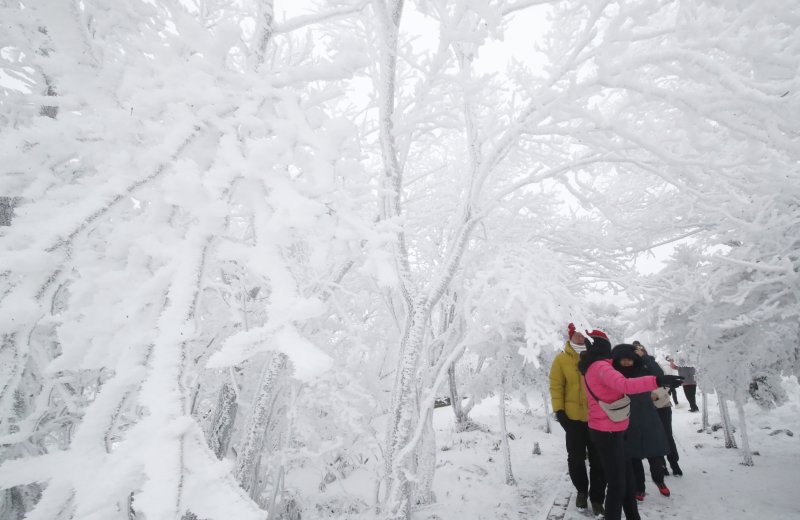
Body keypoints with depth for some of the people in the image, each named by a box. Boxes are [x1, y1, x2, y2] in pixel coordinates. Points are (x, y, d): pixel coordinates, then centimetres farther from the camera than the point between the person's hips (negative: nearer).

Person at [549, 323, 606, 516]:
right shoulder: (561, 359, -5)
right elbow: (556, 386, -4)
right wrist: (559, 410, -11)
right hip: (574, 417, -1)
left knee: (598, 460, 9)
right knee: (576, 458, 11)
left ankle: (596, 498, 24)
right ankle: (581, 490, 35)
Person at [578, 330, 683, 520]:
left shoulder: (590, 369, 11)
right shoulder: (600, 367, -20)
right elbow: (625, 385, -36)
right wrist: (657, 381, -42)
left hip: (603, 430, 9)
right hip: (608, 432, -9)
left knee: (627, 476, 19)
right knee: (617, 483, -1)